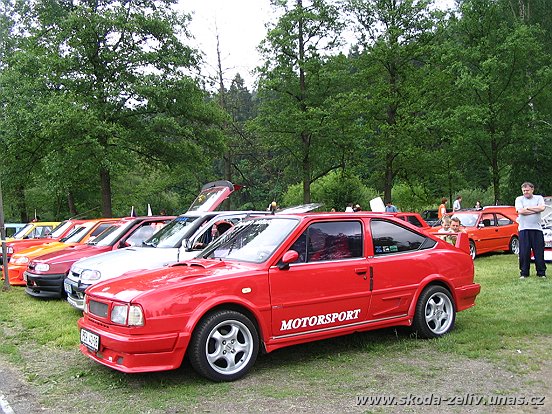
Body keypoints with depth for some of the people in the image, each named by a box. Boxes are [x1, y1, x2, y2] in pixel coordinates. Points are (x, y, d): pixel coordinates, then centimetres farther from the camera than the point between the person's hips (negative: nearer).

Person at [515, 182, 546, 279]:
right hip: (524, 229, -1)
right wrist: (536, 210, -5)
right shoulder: (519, 199, 7)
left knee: (539, 252, 3)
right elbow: (521, 211, -10)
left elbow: (542, 208, -10)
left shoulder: (539, 198, 10)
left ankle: (541, 272, 13)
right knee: (524, 253, 0)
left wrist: (527, 207, -7)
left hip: (537, 228, 1)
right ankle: (524, 273, 9)